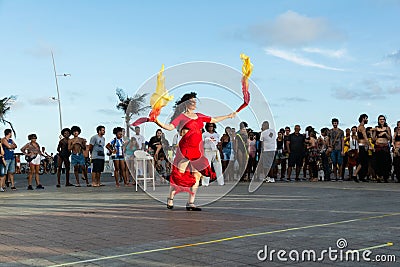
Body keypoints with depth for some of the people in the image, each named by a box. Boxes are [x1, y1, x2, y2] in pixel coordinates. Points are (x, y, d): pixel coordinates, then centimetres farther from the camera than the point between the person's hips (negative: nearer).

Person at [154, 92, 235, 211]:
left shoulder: (198, 116, 17)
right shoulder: (181, 116, -1)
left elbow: (214, 120, 28)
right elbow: (170, 127, -13)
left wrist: (229, 116, 34)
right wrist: (158, 122, -28)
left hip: (198, 149, 6)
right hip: (185, 148, -6)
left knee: (196, 176, 3)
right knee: (179, 174, -4)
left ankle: (191, 203, 8)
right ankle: (170, 199, 11)